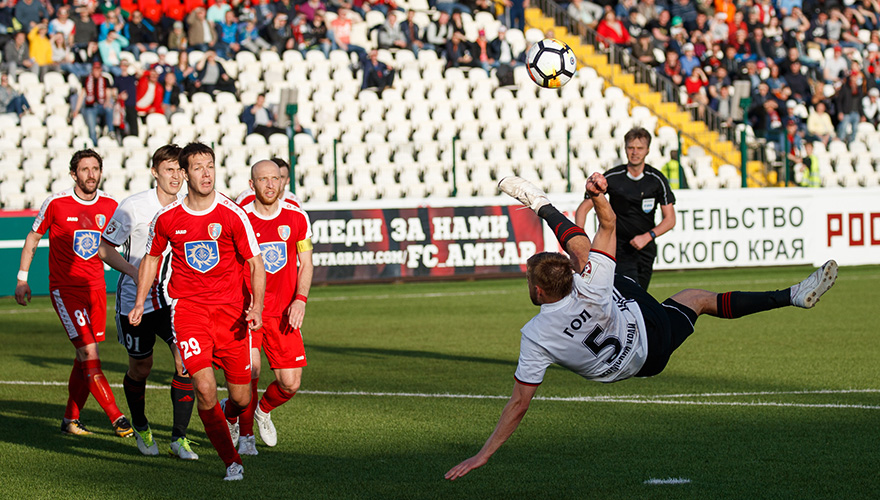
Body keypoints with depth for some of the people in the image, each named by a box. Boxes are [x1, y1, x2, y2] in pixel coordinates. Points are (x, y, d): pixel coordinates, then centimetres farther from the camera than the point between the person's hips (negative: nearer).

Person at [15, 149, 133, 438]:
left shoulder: (110, 205, 1)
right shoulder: (56, 203, -9)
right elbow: (33, 238, 5)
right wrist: (22, 279, 5)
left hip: (95, 288, 4)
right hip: (64, 289, -4)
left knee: (84, 358, 7)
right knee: (89, 354, -13)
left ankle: (71, 418, 20)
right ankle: (117, 419, -14)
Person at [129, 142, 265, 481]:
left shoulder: (232, 215, -6)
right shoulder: (167, 218, -2)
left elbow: (255, 263, -1)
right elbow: (151, 258, 16)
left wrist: (257, 306, -15)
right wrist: (139, 303, 8)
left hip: (230, 311, 0)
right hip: (188, 307, 0)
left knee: (240, 397, 4)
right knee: (204, 387, -17)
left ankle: (228, 417, 43)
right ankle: (230, 459, -1)